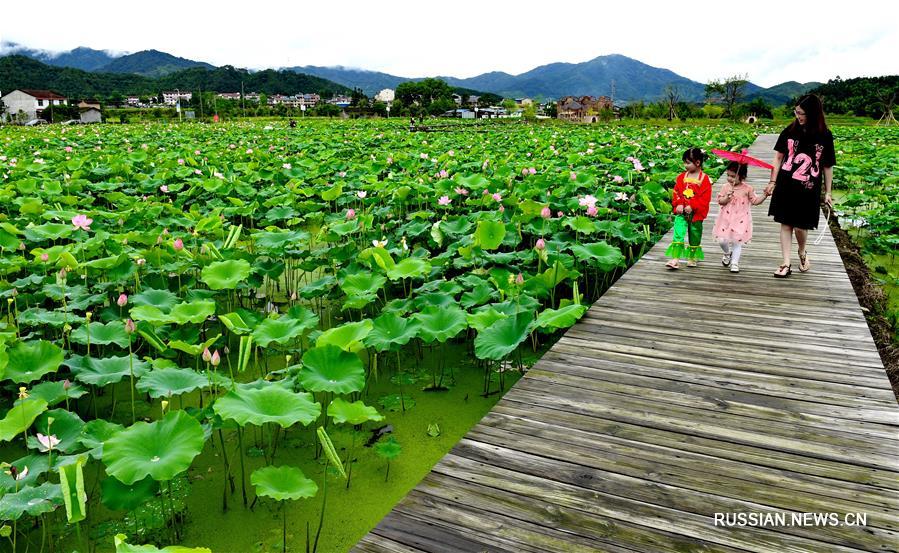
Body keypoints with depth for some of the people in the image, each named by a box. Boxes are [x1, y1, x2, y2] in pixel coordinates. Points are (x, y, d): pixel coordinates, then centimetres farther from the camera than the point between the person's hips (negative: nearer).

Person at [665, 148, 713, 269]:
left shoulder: (704, 179, -7)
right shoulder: (682, 177, 5)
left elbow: (705, 198, -11)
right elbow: (676, 193, 6)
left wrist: (692, 207, -19)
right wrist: (678, 204, -10)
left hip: (696, 213, -2)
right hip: (681, 212, 2)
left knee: (694, 235, 11)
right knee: (678, 235, -9)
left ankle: (692, 258, 28)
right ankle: (675, 259, -12)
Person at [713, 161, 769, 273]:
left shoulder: (747, 189, -4)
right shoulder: (726, 187, -3)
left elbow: (755, 201, 3)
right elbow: (720, 201, -4)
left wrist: (765, 196, -10)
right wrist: (727, 197, -22)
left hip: (741, 220, -1)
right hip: (726, 219, 1)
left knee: (737, 242, 2)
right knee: (722, 240, -2)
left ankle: (734, 263, 13)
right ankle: (727, 253, 30)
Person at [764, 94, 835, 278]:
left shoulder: (825, 136, -4)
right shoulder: (790, 131, -2)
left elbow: (828, 166, 2)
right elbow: (778, 157, 5)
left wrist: (827, 193, 5)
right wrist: (772, 182, 1)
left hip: (808, 190, -1)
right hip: (786, 186, 2)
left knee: (801, 226, 0)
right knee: (786, 224, 4)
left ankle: (802, 253, 31)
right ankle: (786, 264, 11)